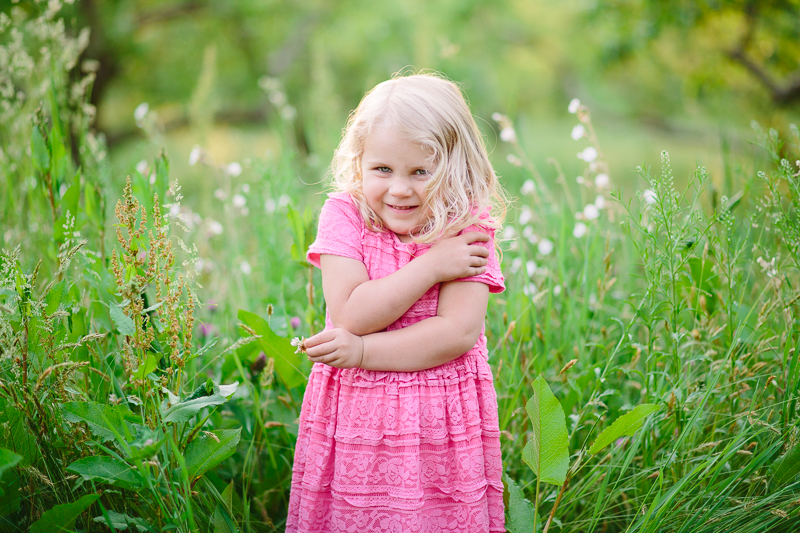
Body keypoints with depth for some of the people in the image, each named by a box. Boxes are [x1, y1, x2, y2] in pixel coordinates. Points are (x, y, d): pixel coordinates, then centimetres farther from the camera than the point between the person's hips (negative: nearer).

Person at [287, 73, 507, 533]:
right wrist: (431, 265, -18)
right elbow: (350, 314, -16)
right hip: (353, 417, 1)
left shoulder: (468, 228, -7)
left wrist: (362, 350, -19)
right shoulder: (344, 214, -5)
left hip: (442, 425, -1)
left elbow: (459, 333, -16)